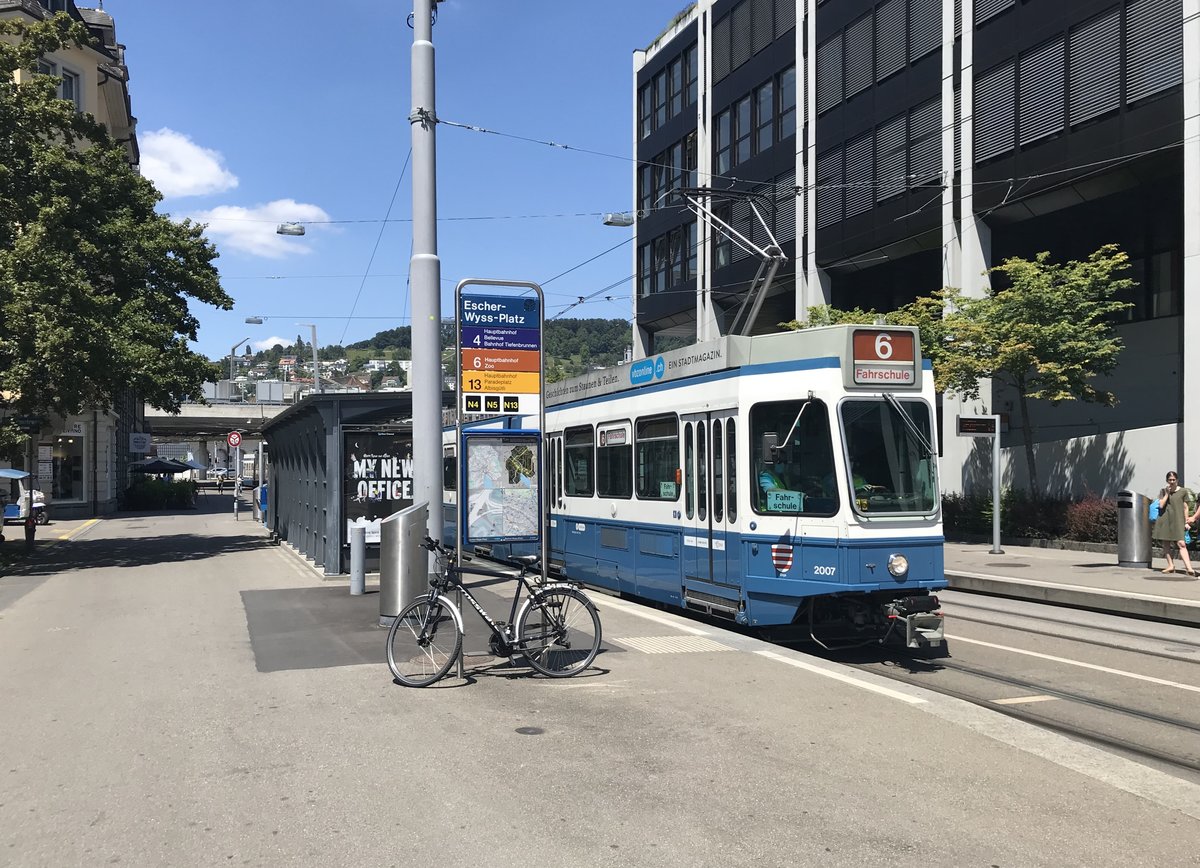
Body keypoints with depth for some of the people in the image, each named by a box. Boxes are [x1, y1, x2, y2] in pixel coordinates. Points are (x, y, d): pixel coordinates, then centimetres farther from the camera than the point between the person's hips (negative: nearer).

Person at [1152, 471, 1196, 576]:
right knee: (1165, 543, 4)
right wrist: (1167, 493, -5)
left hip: (1177, 520, -3)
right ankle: (1171, 565, 13)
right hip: (1164, 520, 3)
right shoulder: (1163, 491, 9)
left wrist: (1186, 522, 3)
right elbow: (1161, 505, -2)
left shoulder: (1183, 491, 4)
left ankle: (1189, 568, -20)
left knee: (1181, 543, -14)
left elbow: (1186, 508, 7)